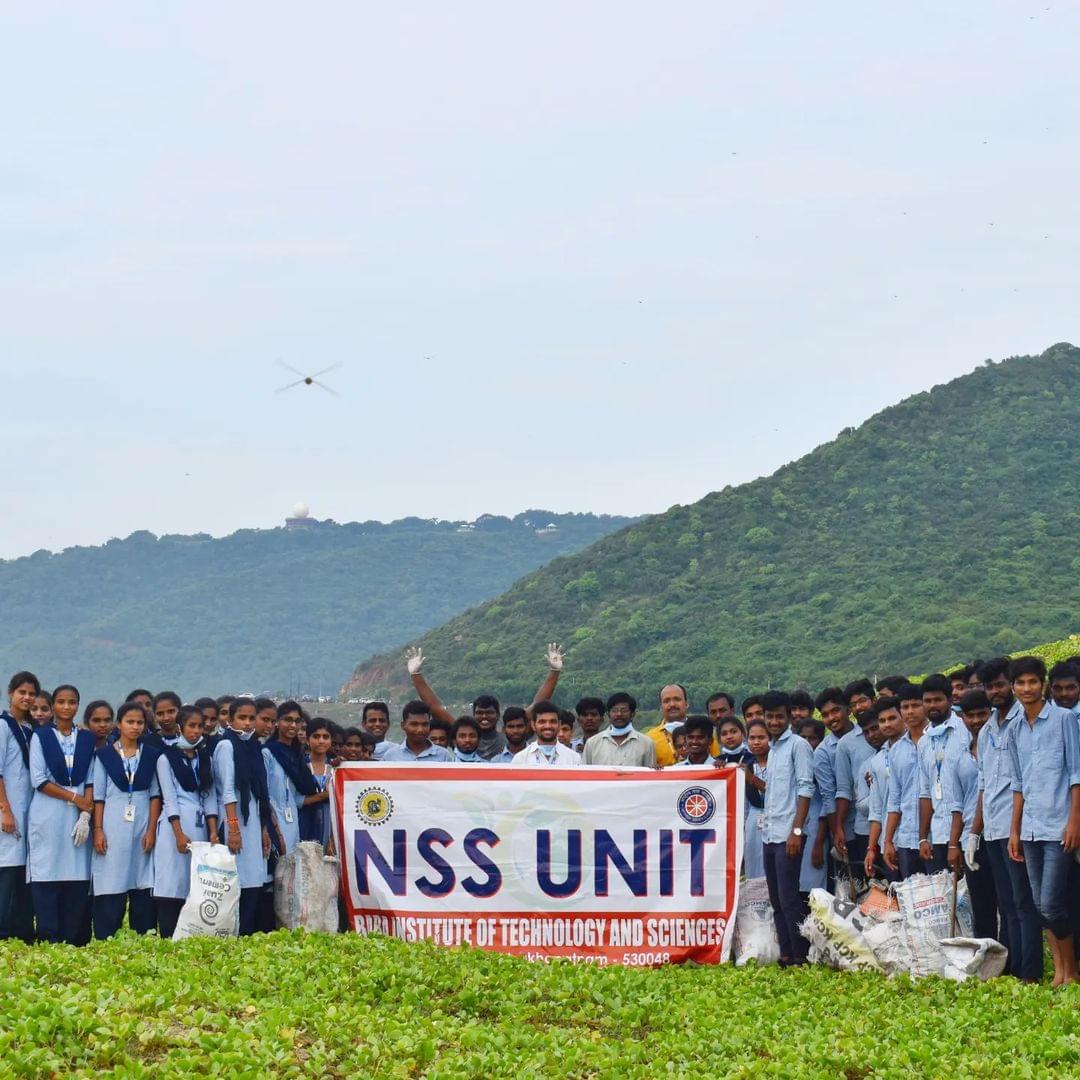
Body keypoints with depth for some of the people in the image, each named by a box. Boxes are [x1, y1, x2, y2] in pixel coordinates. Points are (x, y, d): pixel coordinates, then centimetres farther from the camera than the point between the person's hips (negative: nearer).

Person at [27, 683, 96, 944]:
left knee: (78, 881, -2)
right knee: (47, 879, -6)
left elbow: (90, 781, 8)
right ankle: (49, 942, -4)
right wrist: (75, 798, -8)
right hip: (47, 816, -2)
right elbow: (39, 780, -4)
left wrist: (86, 814, -6)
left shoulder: (87, 738, 12)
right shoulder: (41, 736, 4)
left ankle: (74, 942, 1)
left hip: (78, 816, 2)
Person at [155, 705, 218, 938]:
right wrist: (179, 834, -13)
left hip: (200, 826, 5)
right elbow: (169, 798, -5)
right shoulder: (167, 758, 2)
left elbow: (209, 796, 11)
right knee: (173, 885, -9)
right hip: (176, 824, -5)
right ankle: (168, 942, -11)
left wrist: (213, 832, 0)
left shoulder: (205, 759, 16)